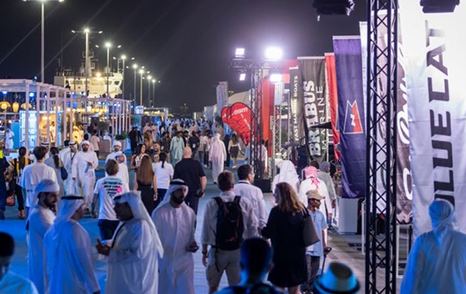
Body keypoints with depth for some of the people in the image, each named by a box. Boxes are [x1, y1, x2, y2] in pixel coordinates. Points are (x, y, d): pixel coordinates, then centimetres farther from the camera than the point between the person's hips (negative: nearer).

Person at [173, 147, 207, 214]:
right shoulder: (197, 164, -6)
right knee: (193, 211, 6)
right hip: (195, 191, 0)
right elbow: (203, 178, -9)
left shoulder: (178, 165, -6)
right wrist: (202, 190, 3)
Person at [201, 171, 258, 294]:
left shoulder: (212, 204, -11)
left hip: (218, 251, -1)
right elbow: (252, 228, -2)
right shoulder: (245, 203, -6)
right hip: (239, 251, 1)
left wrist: (204, 251, 6)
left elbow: (206, 230, -6)